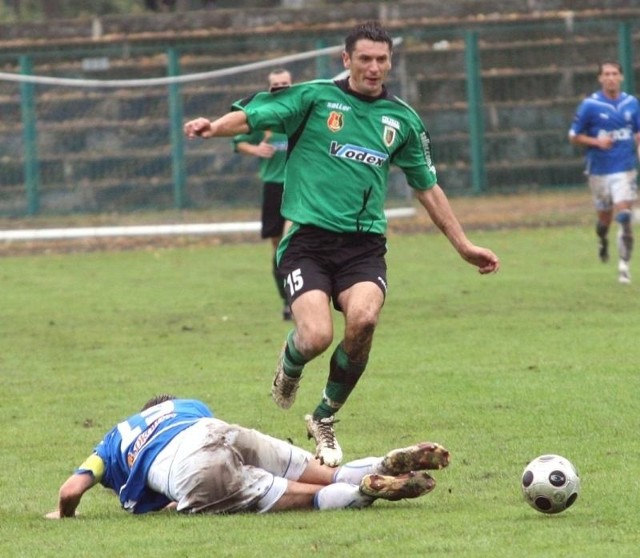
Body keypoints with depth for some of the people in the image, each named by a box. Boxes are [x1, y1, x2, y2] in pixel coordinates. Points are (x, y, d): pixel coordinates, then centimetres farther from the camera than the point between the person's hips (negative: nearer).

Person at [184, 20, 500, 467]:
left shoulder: (403, 119, 13)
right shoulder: (315, 97, 2)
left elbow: (427, 187, 24)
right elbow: (252, 116, -7)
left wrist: (463, 245, 25)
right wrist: (215, 127, -29)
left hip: (364, 243, 3)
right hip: (309, 240, -3)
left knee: (363, 318, -27)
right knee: (317, 337, -23)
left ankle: (325, 419, -1)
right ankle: (289, 367, 20)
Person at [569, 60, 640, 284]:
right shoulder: (589, 105, -6)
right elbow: (574, 136, -1)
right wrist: (597, 142, -16)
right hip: (599, 171, -1)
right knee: (605, 217, 11)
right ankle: (602, 240, 46)